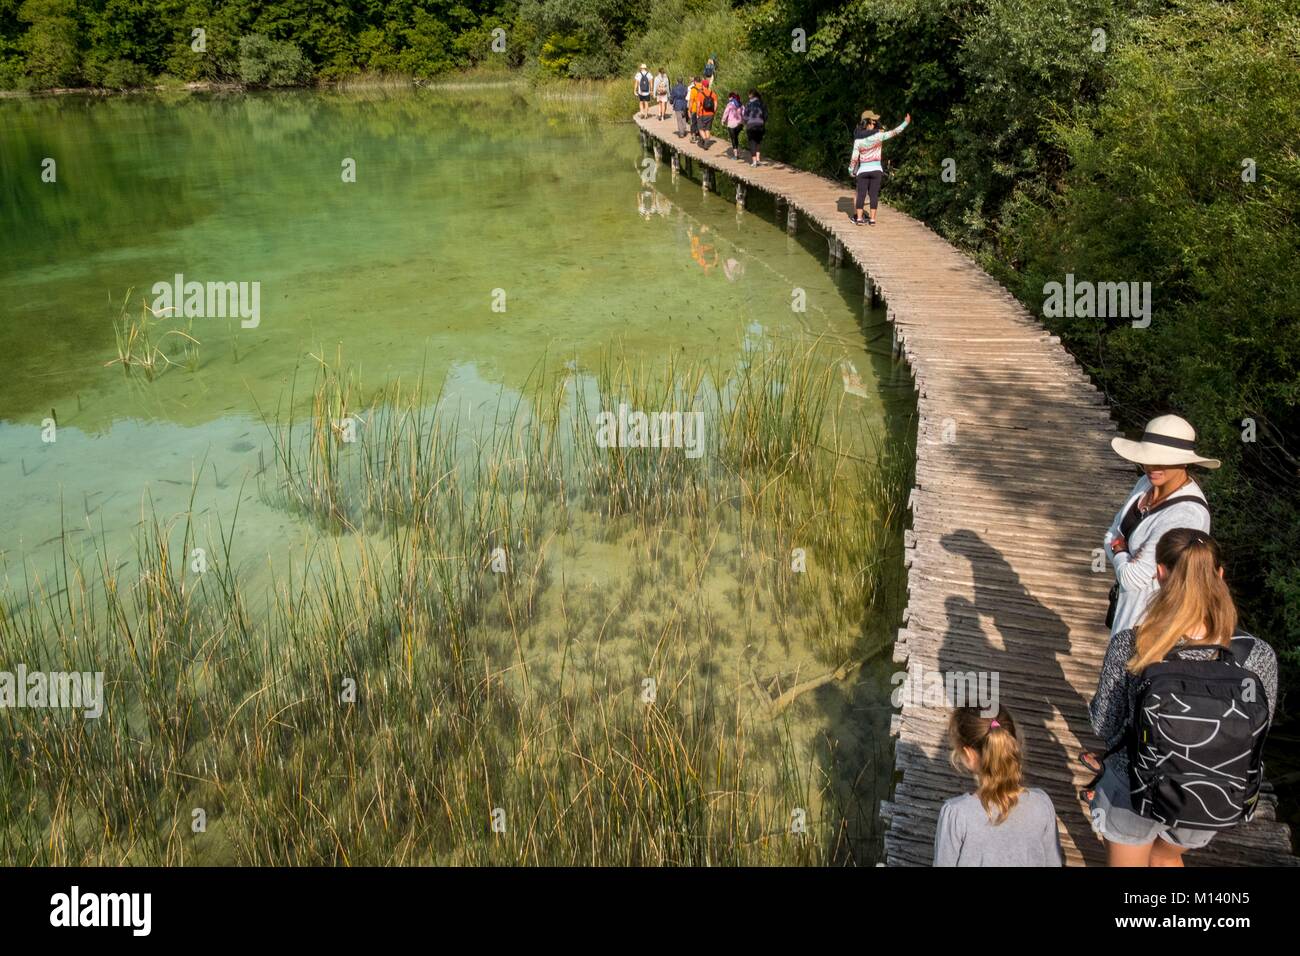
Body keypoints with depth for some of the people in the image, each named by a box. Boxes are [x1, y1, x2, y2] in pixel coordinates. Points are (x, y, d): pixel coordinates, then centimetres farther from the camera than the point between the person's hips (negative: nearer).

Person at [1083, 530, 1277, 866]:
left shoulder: (1130, 645, -28)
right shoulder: (1258, 656, -22)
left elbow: (1104, 725, -14)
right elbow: (1256, 736, -6)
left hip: (1135, 789, -2)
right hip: (1210, 801, 2)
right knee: (1166, 858, 33)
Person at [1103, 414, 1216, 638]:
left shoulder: (1186, 515, -30)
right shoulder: (1147, 483, -4)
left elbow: (1133, 578, -28)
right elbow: (1111, 535, 5)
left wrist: (1119, 551, -9)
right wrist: (1124, 555, -16)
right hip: (1129, 601, 8)